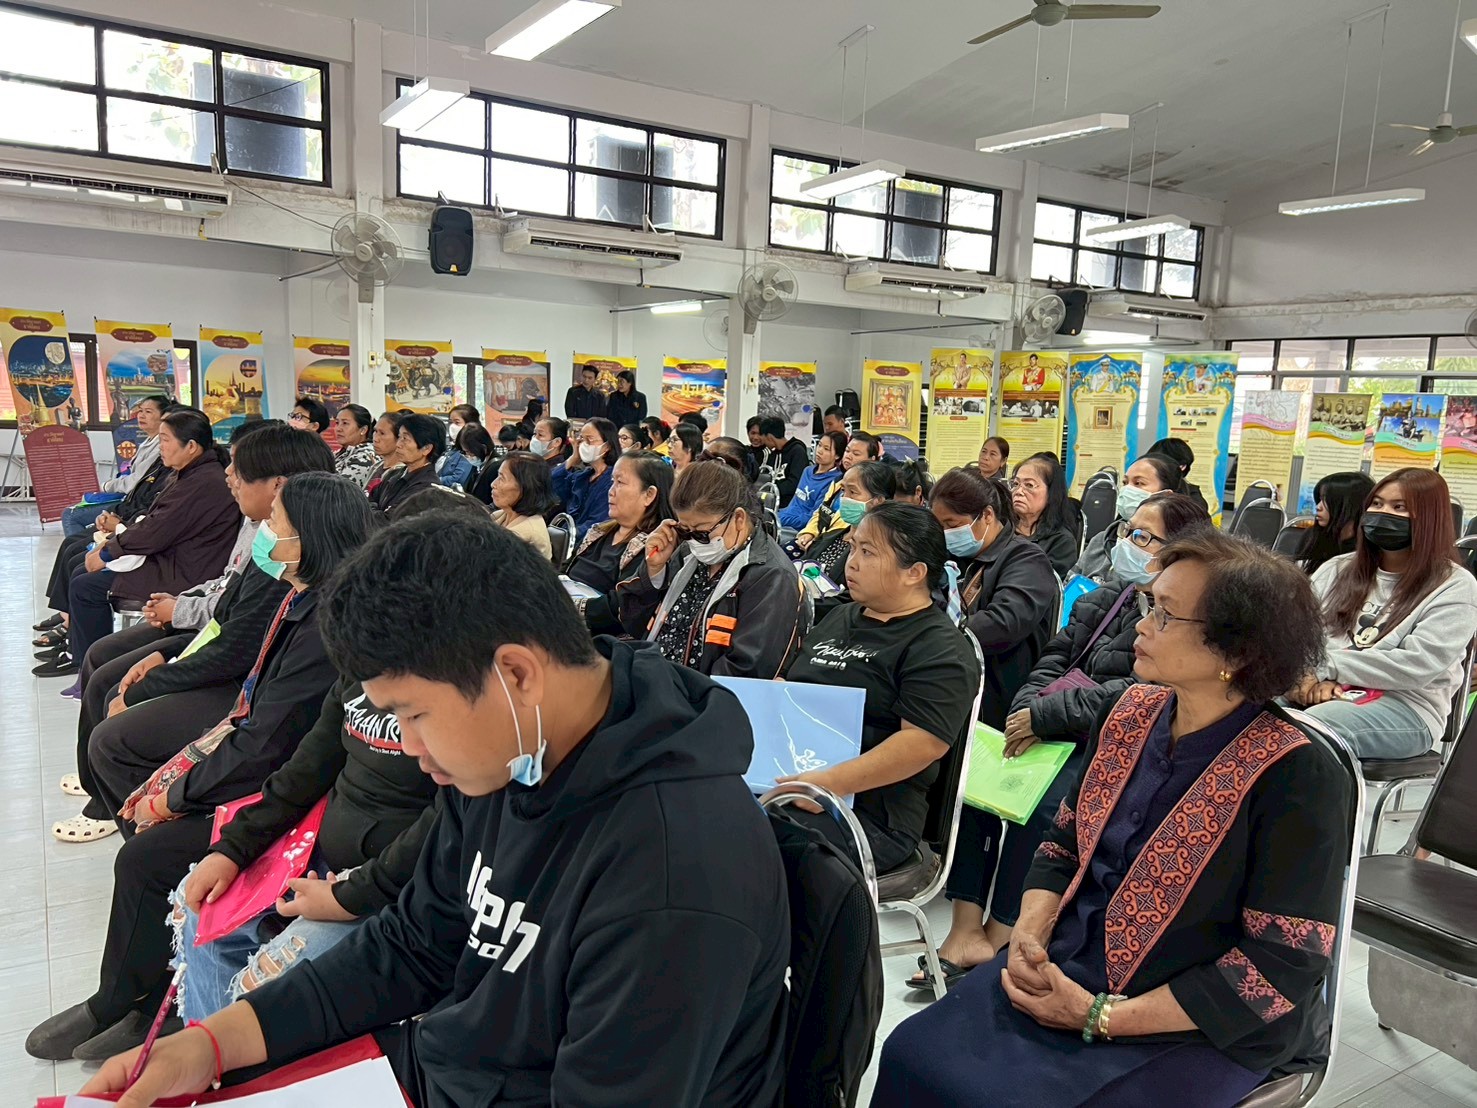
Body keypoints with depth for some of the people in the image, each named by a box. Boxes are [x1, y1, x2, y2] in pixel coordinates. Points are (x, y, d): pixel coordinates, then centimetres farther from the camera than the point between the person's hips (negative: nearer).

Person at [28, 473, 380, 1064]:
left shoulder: (327, 628, -29)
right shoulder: (303, 601, 1)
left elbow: (266, 746, -24)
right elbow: (253, 708, 12)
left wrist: (179, 794, -10)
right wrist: (172, 782, 6)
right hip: (260, 757, 9)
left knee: (147, 857, -5)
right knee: (142, 819, 9)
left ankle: (117, 1006, 23)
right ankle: (149, 1004, 20)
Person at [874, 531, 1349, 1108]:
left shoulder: (1298, 778, -19)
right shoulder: (1132, 713, 1)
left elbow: (1283, 964, -18)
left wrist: (1102, 1018, -18)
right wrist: (1028, 936, -8)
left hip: (1199, 1027, -5)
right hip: (1067, 972, 5)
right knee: (912, 1060, -10)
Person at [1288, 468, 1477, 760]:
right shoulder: (1336, 569, 18)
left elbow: (1418, 665, -10)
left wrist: (1327, 666, -13)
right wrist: (1308, 675, -13)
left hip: (1406, 705, -4)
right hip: (1317, 691, 4)